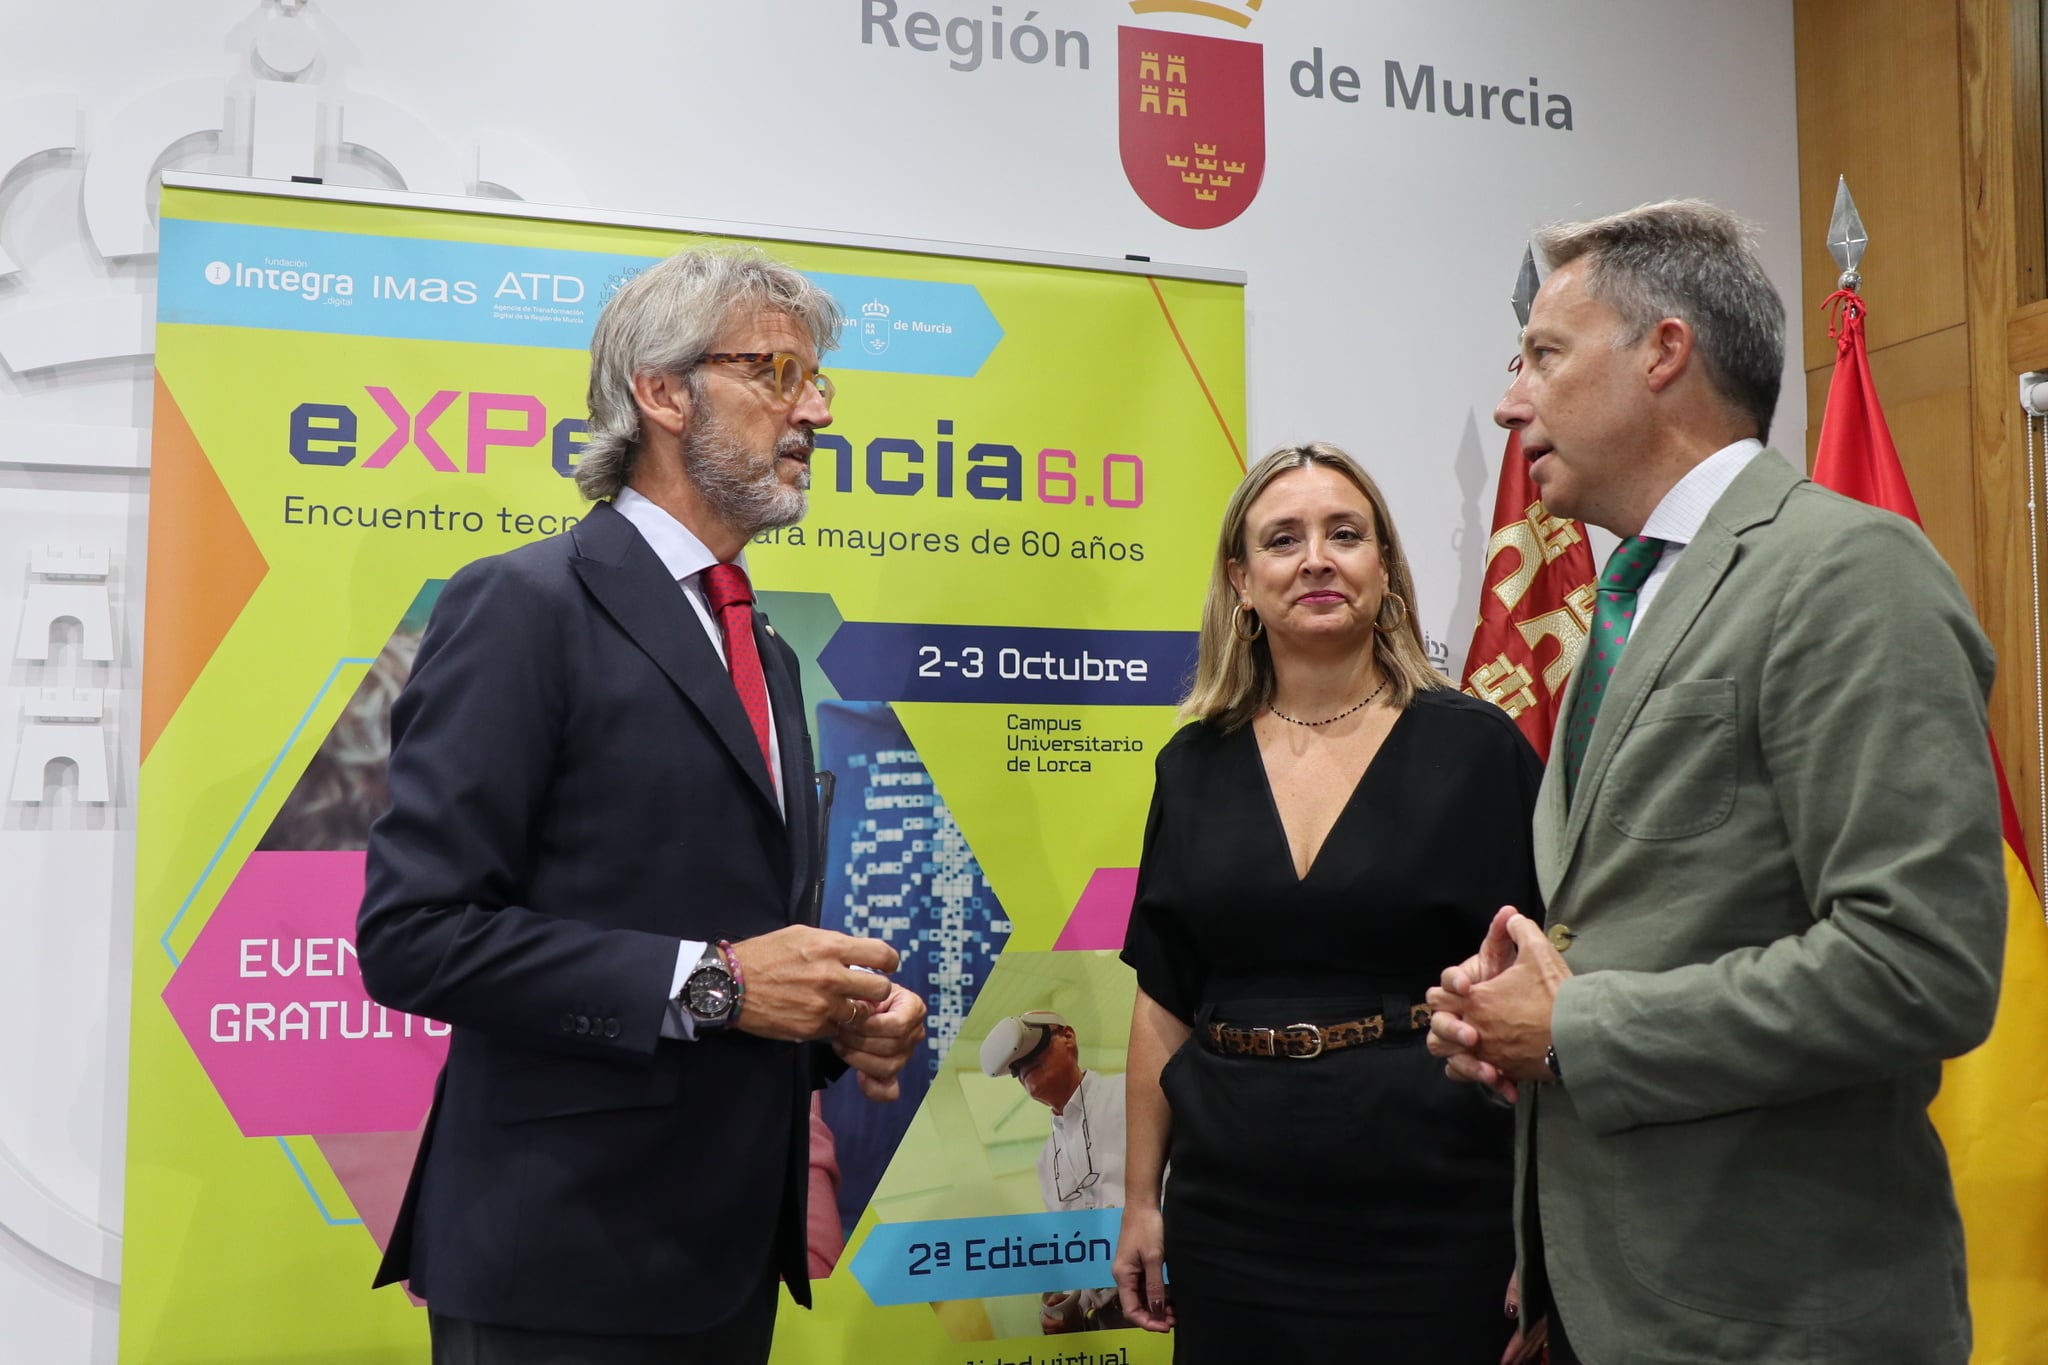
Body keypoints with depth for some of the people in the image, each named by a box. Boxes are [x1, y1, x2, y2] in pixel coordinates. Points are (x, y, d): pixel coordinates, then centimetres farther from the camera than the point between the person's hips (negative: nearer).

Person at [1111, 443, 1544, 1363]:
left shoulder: (1477, 749, -6)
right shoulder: (1195, 766, 3)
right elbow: (1162, 1002, 8)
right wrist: (1141, 1200, 7)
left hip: (1430, 1216, -2)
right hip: (1231, 1214, 3)